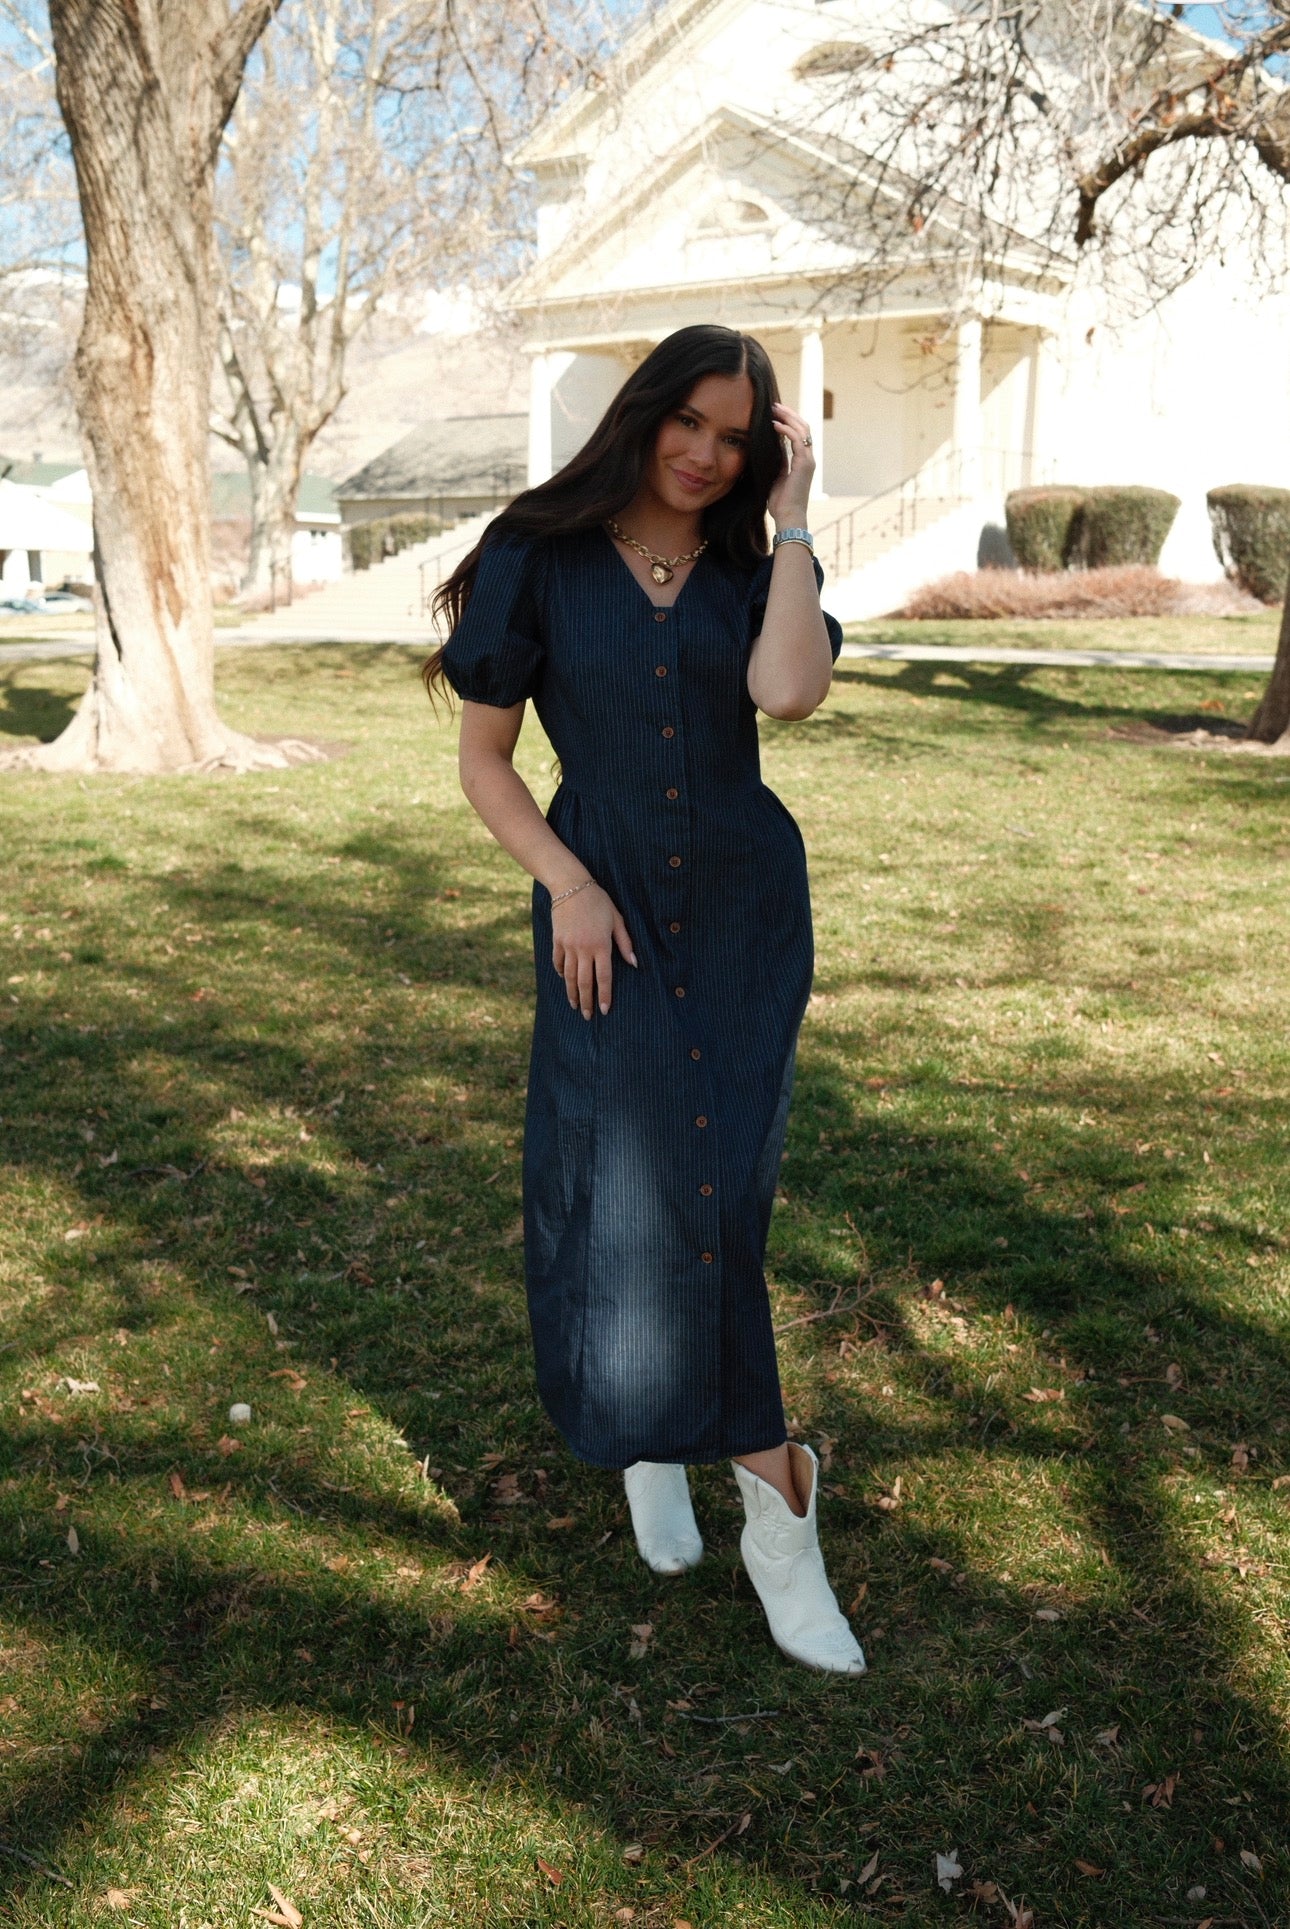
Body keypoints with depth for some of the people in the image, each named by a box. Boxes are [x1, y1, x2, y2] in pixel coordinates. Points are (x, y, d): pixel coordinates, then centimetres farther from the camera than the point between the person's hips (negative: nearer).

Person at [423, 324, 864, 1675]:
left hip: (744, 909, 2)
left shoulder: (754, 571, 3)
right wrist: (565, 886, -13)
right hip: (606, 915, -2)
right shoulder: (538, 560, -2)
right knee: (640, 1186, -9)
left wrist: (792, 518, -10)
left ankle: (660, 1437, 21)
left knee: (707, 1190, 1)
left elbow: (789, 693, -19)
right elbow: (483, 757, 0)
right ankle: (773, 1500, 6)